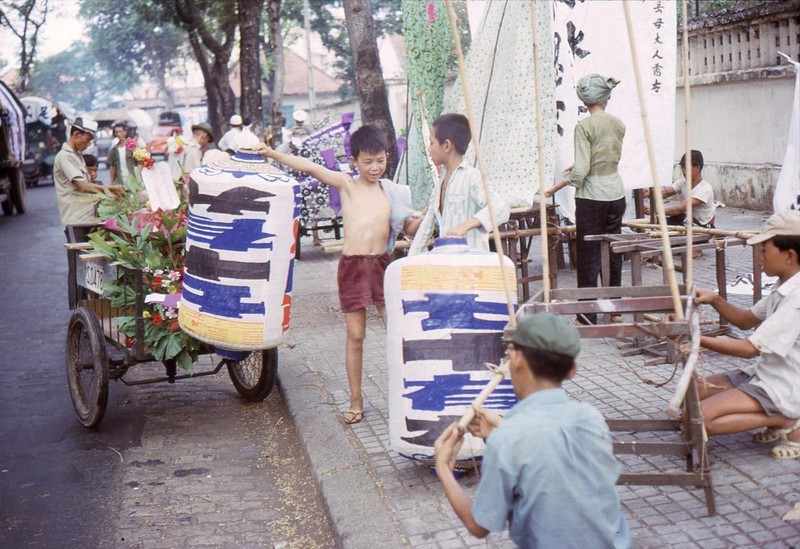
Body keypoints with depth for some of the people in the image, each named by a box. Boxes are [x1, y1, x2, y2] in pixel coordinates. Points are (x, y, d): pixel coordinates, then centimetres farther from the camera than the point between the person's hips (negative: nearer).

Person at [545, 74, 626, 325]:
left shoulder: (584, 126, -13)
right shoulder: (618, 124, 5)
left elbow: (580, 170, -18)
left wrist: (557, 187, -7)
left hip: (591, 196, -6)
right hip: (616, 194, 6)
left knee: (588, 256, 1)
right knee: (614, 252, 15)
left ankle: (588, 316, 6)